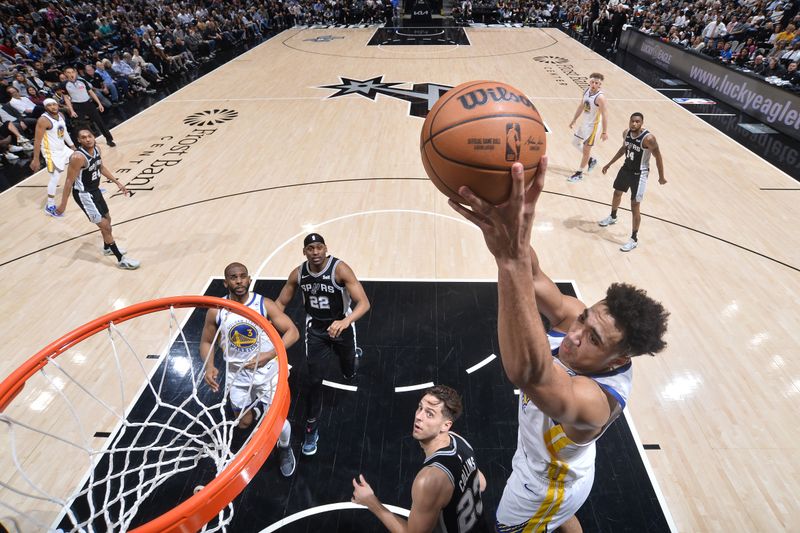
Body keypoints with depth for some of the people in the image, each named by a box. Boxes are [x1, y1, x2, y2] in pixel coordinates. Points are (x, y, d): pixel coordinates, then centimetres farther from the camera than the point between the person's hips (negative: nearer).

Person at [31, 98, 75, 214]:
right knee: (55, 177, -8)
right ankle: (50, 206, 0)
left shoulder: (61, 115, 2)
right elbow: (37, 141, -22)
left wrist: (72, 145, 26)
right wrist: (36, 159, -22)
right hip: (52, 152, -8)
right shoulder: (43, 120, -22)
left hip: (63, 148, 8)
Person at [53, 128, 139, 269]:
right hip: (84, 195, -9)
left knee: (107, 219, 24)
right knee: (105, 226, -7)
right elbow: (69, 181, -22)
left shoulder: (96, 148, -2)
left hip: (95, 190, 9)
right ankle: (121, 260, 0)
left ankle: (107, 248, 48)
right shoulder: (78, 157, -27)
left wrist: (117, 182, 16)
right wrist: (63, 204, -19)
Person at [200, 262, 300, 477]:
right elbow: (206, 342, 2)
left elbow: (293, 332, -20)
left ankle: (285, 449, 38)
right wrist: (209, 367, -17)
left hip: (267, 374, -2)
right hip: (237, 376, 3)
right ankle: (258, 408, 54)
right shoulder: (216, 311, -12)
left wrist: (268, 356, -32)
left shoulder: (264, 304, -19)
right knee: (244, 423, 17)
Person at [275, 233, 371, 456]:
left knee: (349, 375, 20)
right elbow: (281, 303, 1)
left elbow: (364, 303, -32)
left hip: (341, 326, -1)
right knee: (314, 380, -1)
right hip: (316, 329, 2)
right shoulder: (298, 274, -13)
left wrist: (345, 322, -51)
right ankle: (312, 429, 20)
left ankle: (351, 355, 58)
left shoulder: (340, 269, -27)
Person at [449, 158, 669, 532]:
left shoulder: (592, 400, -48)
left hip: (547, 485, -6)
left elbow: (527, 371, -72)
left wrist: (512, 257, -85)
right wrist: (506, 223, -63)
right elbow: (532, 278, -41)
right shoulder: (574, 317, -27)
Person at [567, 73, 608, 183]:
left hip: (593, 126, -9)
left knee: (586, 150, 0)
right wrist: (574, 120, 18)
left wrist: (604, 132, -24)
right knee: (575, 142, 21)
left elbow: (604, 115, -24)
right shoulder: (586, 91, -2)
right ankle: (591, 160, 37)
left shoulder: (600, 97, -25)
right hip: (585, 123, 9)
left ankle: (579, 174, 13)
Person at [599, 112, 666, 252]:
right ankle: (613, 217, 57)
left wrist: (661, 177, -8)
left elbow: (658, 157, -15)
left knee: (635, 207, -7)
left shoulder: (648, 138, -25)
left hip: (639, 174, -7)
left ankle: (634, 239, 3)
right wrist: (609, 164, 18)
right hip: (626, 168, 7)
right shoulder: (626, 133, -5)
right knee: (617, 193, 27)